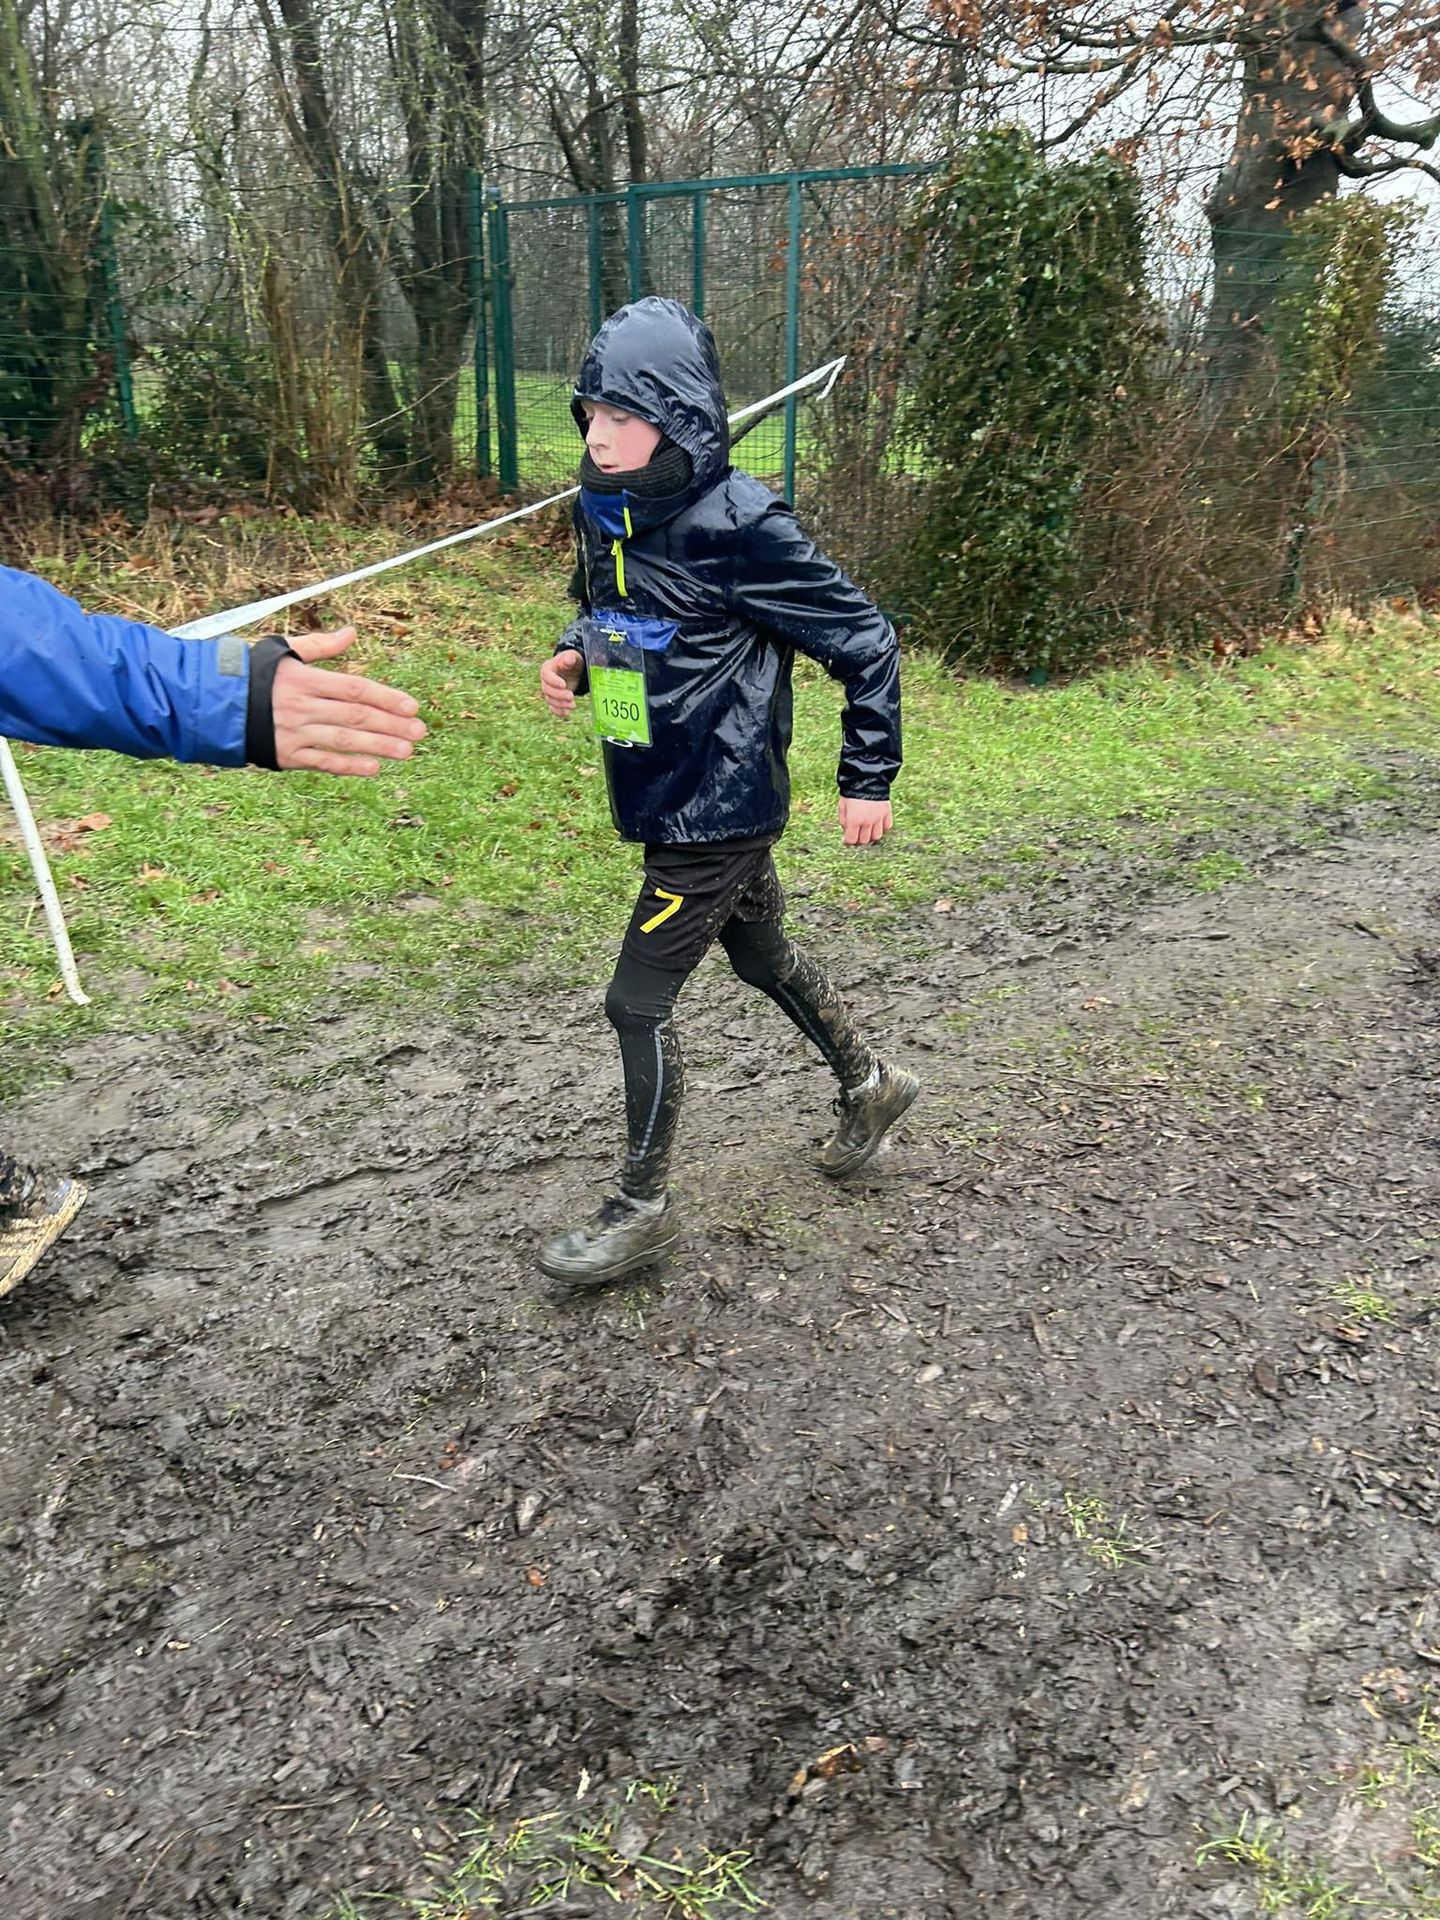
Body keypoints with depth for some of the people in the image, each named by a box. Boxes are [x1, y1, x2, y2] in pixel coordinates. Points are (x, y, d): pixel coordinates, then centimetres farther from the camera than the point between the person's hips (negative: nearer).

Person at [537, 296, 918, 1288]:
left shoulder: (740, 526, -22)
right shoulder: (604, 511, 1)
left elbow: (865, 640, -15)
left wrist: (869, 779, -12)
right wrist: (574, 657, -2)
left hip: (721, 805, -8)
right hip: (666, 797, 8)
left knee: (640, 998, -3)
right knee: (761, 955, 24)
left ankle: (643, 1206, 17)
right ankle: (870, 1084, 48)